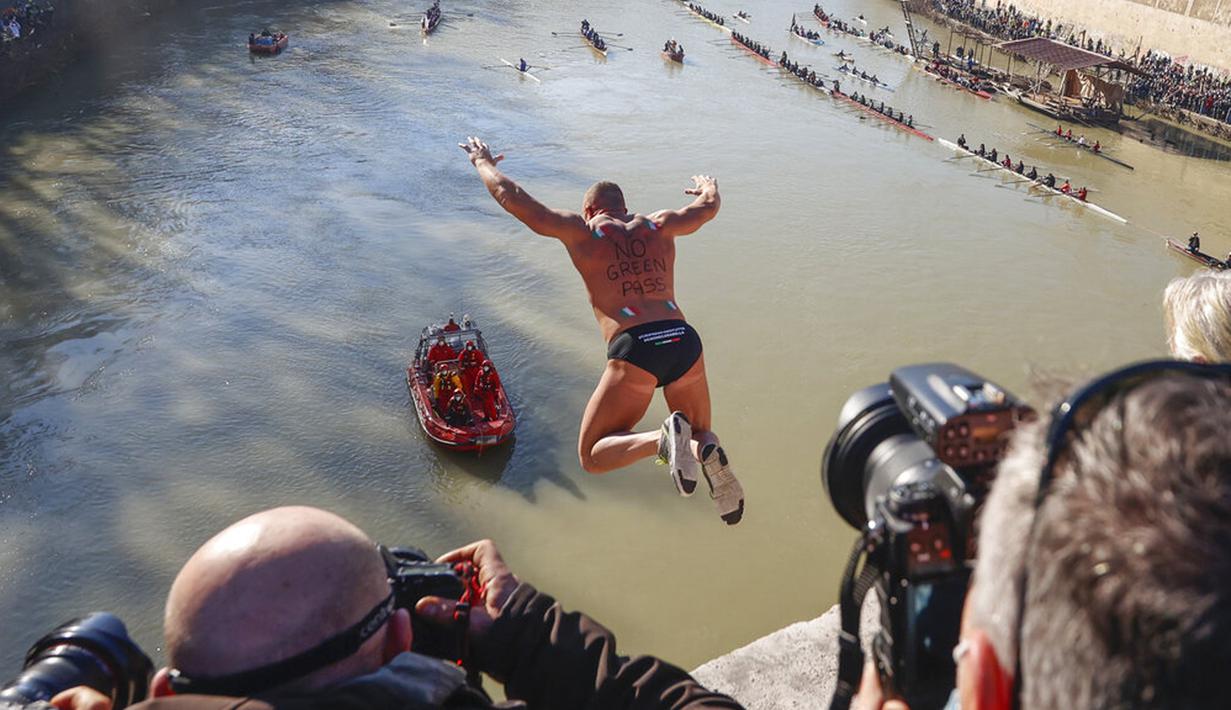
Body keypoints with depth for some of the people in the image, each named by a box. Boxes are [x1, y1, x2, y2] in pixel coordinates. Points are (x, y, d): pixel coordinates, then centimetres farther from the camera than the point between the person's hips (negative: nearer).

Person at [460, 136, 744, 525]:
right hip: (685, 341, 4)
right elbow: (709, 206, 40)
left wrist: (482, 162, 38)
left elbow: (510, 197, 19)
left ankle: (665, 439, -20)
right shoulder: (658, 226, 22)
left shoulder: (581, 231, 13)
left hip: (634, 350, -4)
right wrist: (709, 186, 63)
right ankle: (706, 451, -10)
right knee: (700, 434, 28)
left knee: (592, 457, 9)